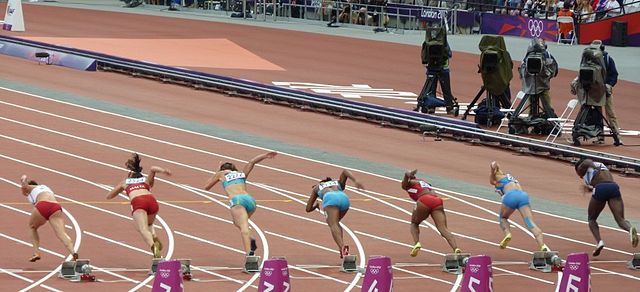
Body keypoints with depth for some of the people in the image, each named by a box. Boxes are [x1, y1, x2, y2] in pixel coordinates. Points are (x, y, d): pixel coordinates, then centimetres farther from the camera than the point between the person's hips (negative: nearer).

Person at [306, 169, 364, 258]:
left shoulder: (317, 188, 39)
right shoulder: (339, 183, 43)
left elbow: (308, 209, 38)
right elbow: (345, 172, 22)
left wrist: (316, 205, 60)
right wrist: (355, 181, 8)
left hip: (330, 199, -3)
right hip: (344, 197, 3)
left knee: (333, 225, -20)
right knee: (335, 222, 25)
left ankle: (342, 247, -48)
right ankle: (342, 247, 3)